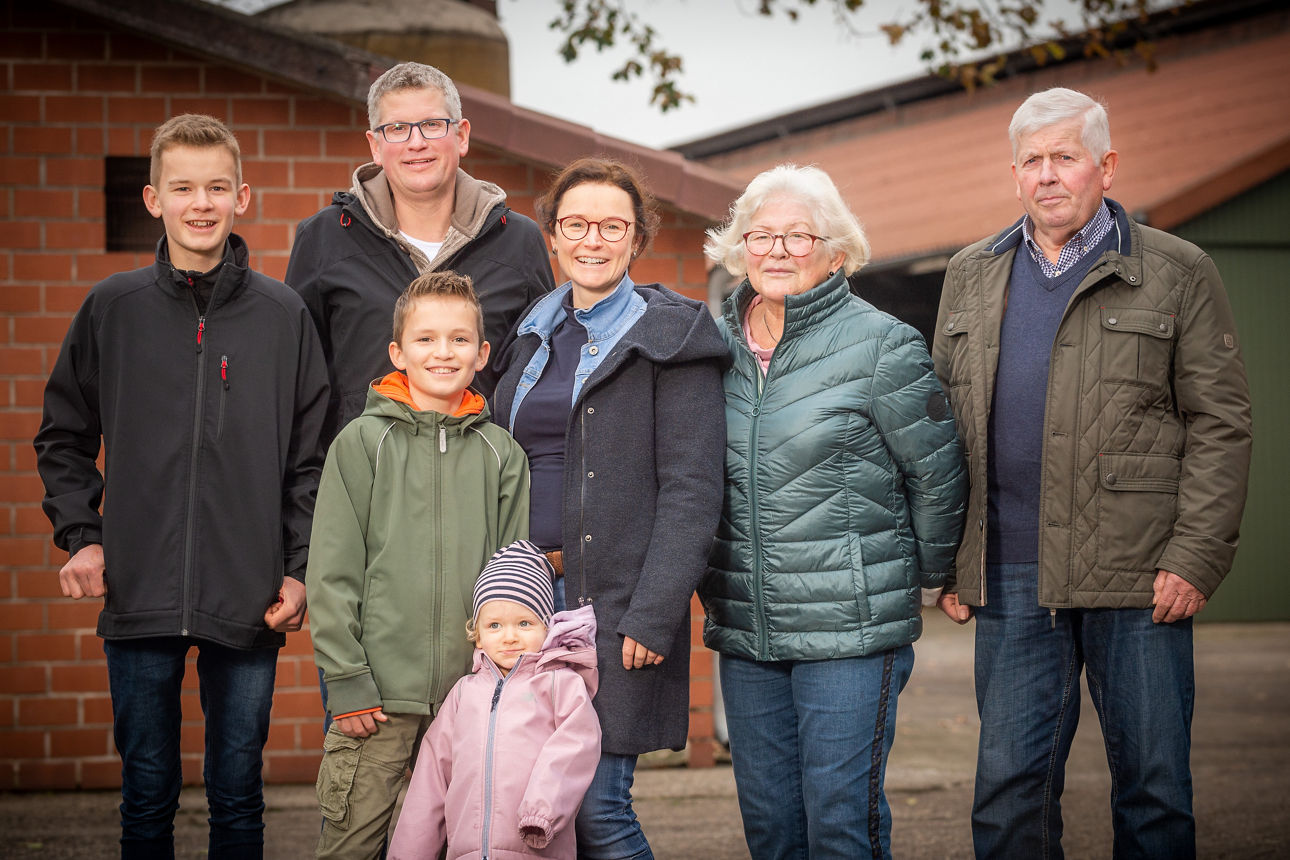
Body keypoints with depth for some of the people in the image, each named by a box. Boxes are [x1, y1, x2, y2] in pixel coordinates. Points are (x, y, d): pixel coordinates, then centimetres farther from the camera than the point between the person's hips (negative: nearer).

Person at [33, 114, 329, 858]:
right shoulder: (112, 309, 4)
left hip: (248, 601, 0)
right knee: (147, 795, 8)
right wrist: (81, 535, -1)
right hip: (140, 597, 0)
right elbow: (64, 437, 12)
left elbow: (312, 456, 6)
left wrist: (300, 568, -2)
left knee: (238, 796, 8)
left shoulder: (284, 315, 3)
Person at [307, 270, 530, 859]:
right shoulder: (362, 443, 0)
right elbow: (332, 574, -3)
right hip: (377, 696, -3)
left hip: (471, 698, 3)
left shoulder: (502, 455, 8)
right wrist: (346, 681, -9)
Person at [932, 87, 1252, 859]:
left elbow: (1220, 424, -1)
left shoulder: (1177, 274, 3)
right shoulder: (972, 277, 14)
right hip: (1010, 580, 3)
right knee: (1010, 783, 5)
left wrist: (1195, 558, -10)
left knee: (1154, 786, 4)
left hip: (1138, 578, -3)